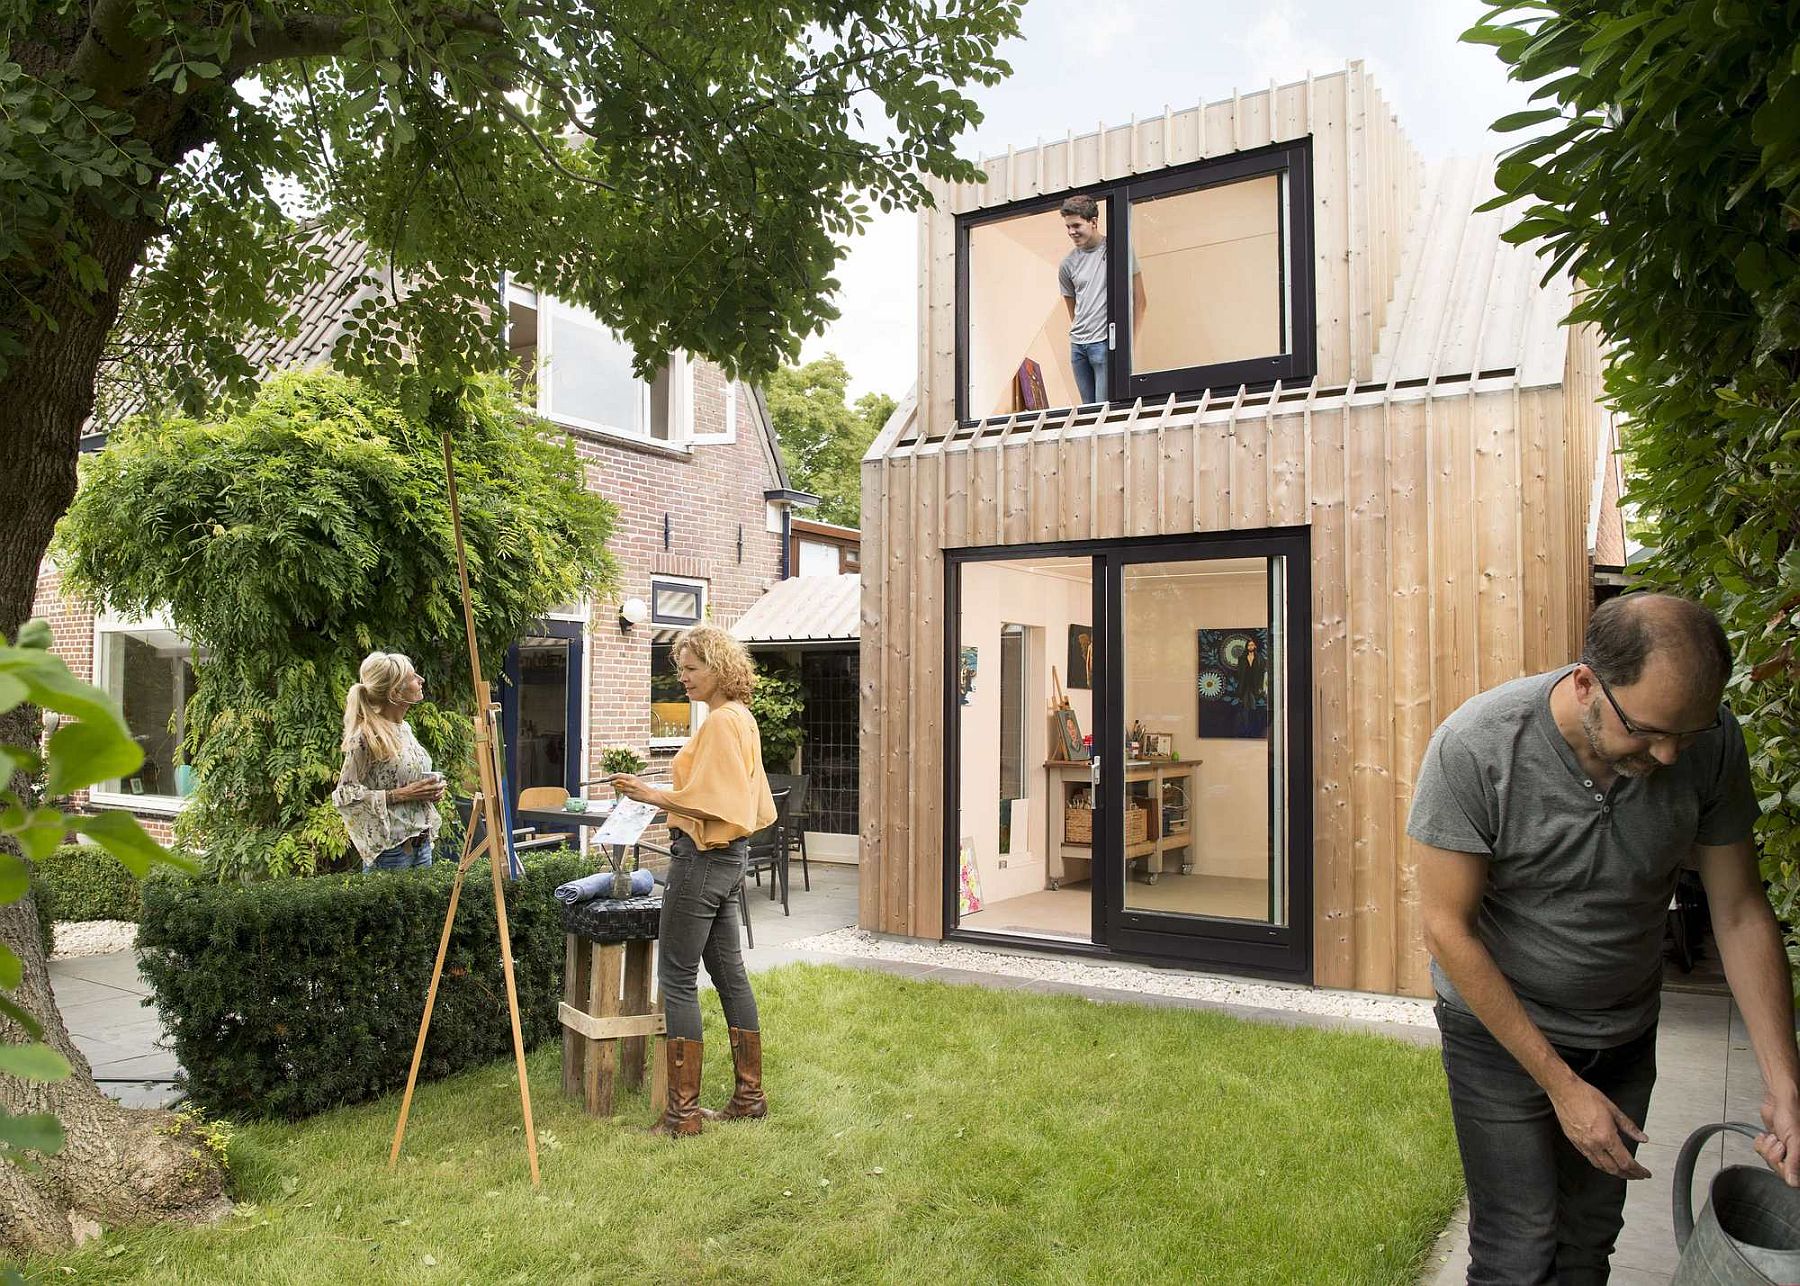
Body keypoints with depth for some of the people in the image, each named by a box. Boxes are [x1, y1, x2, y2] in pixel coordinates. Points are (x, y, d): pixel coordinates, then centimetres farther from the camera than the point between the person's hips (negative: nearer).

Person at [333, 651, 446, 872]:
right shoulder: (366, 736, -15)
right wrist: (400, 795, -19)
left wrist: (432, 789, 3)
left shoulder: (404, 728, 10)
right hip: (389, 848, -8)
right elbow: (343, 795, -16)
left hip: (421, 842, 8)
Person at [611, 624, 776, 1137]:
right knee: (729, 972, 14)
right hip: (729, 854, 10)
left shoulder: (721, 721, -16)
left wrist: (652, 794, -20)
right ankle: (750, 1095, 22)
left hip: (703, 858, -10)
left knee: (677, 978, -4)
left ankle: (683, 1111, 2)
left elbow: (712, 802, -23)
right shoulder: (742, 718, 15)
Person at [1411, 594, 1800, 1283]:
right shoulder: (1475, 747, -28)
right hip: (1500, 1028, -4)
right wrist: (1561, 1085, -18)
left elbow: (1740, 912, -4)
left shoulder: (1711, 743, -15)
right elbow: (1447, 928, -22)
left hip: (1626, 1033, 4)